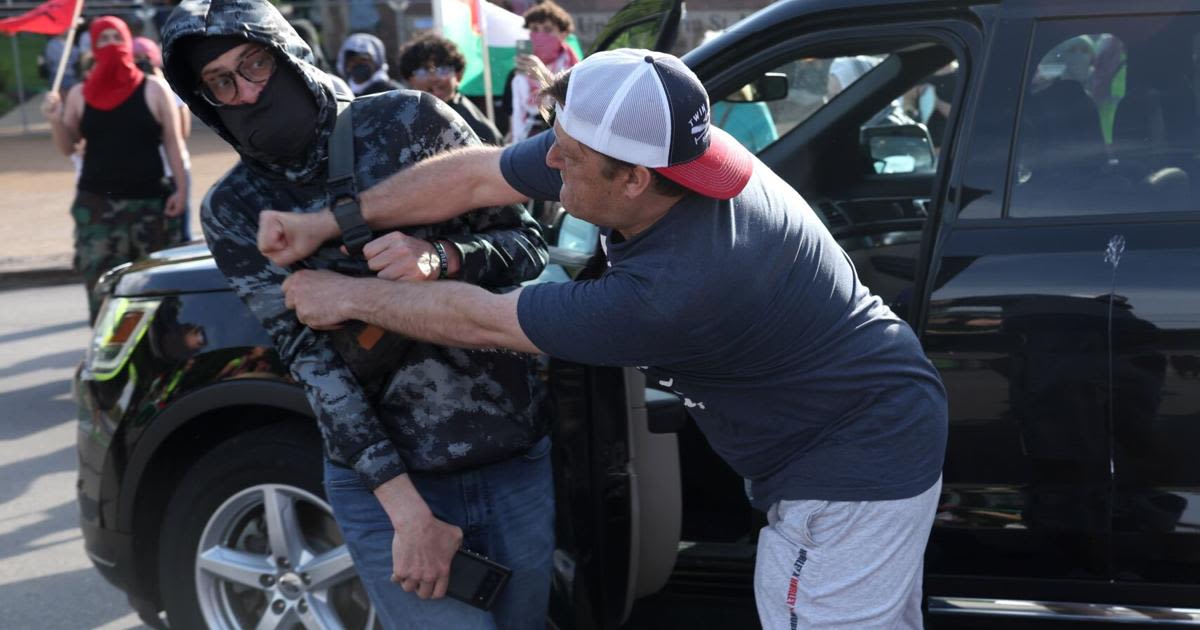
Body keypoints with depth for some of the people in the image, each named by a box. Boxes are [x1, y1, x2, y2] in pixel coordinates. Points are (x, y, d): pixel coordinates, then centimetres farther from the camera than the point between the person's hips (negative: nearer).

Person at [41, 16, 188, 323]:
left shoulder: (154, 89, 0)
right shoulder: (80, 94, 7)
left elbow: (173, 142, 2)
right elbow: (67, 148, 12)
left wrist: (181, 187, -5)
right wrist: (56, 121, -7)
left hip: (149, 201, -1)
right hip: (96, 204, 1)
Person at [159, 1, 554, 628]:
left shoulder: (410, 118, -2)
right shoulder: (234, 212, -1)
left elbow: (529, 245, 1)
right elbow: (312, 363, -9)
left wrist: (440, 258, -21)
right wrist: (407, 512, -16)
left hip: (520, 459, 2)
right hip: (384, 480, -1)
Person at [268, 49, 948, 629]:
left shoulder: (672, 290, -36)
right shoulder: (660, 148, -13)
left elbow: (480, 321, -23)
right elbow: (472, 176, -4)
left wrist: (347, 296, -9)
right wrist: (323, 224, -3)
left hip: (852, 476, -9)